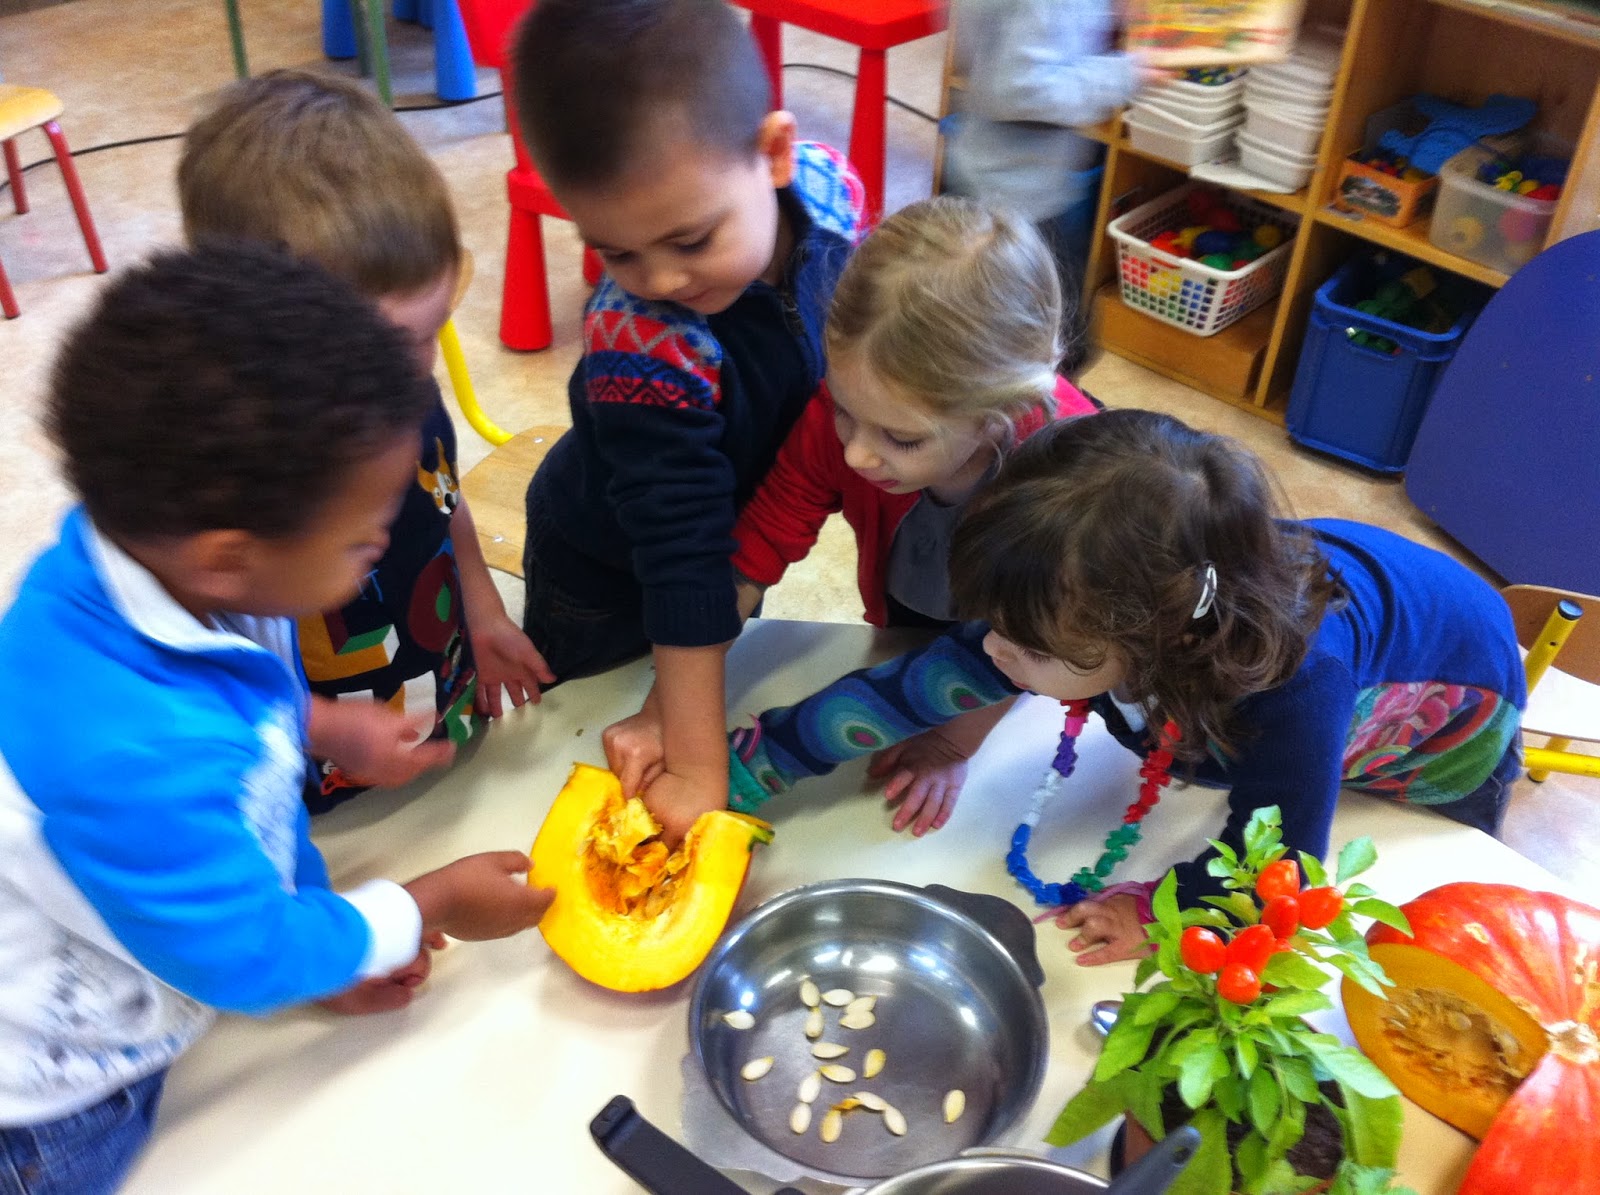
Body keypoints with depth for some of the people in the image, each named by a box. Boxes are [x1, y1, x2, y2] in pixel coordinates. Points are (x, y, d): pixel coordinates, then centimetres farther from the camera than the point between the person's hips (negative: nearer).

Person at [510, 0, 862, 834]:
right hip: (606, 574, -4)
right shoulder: (639, 343, -43)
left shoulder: (829, 187, -29)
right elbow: (682, 555, -38)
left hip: (750, 521, 5)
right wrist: (696, 765, -33)